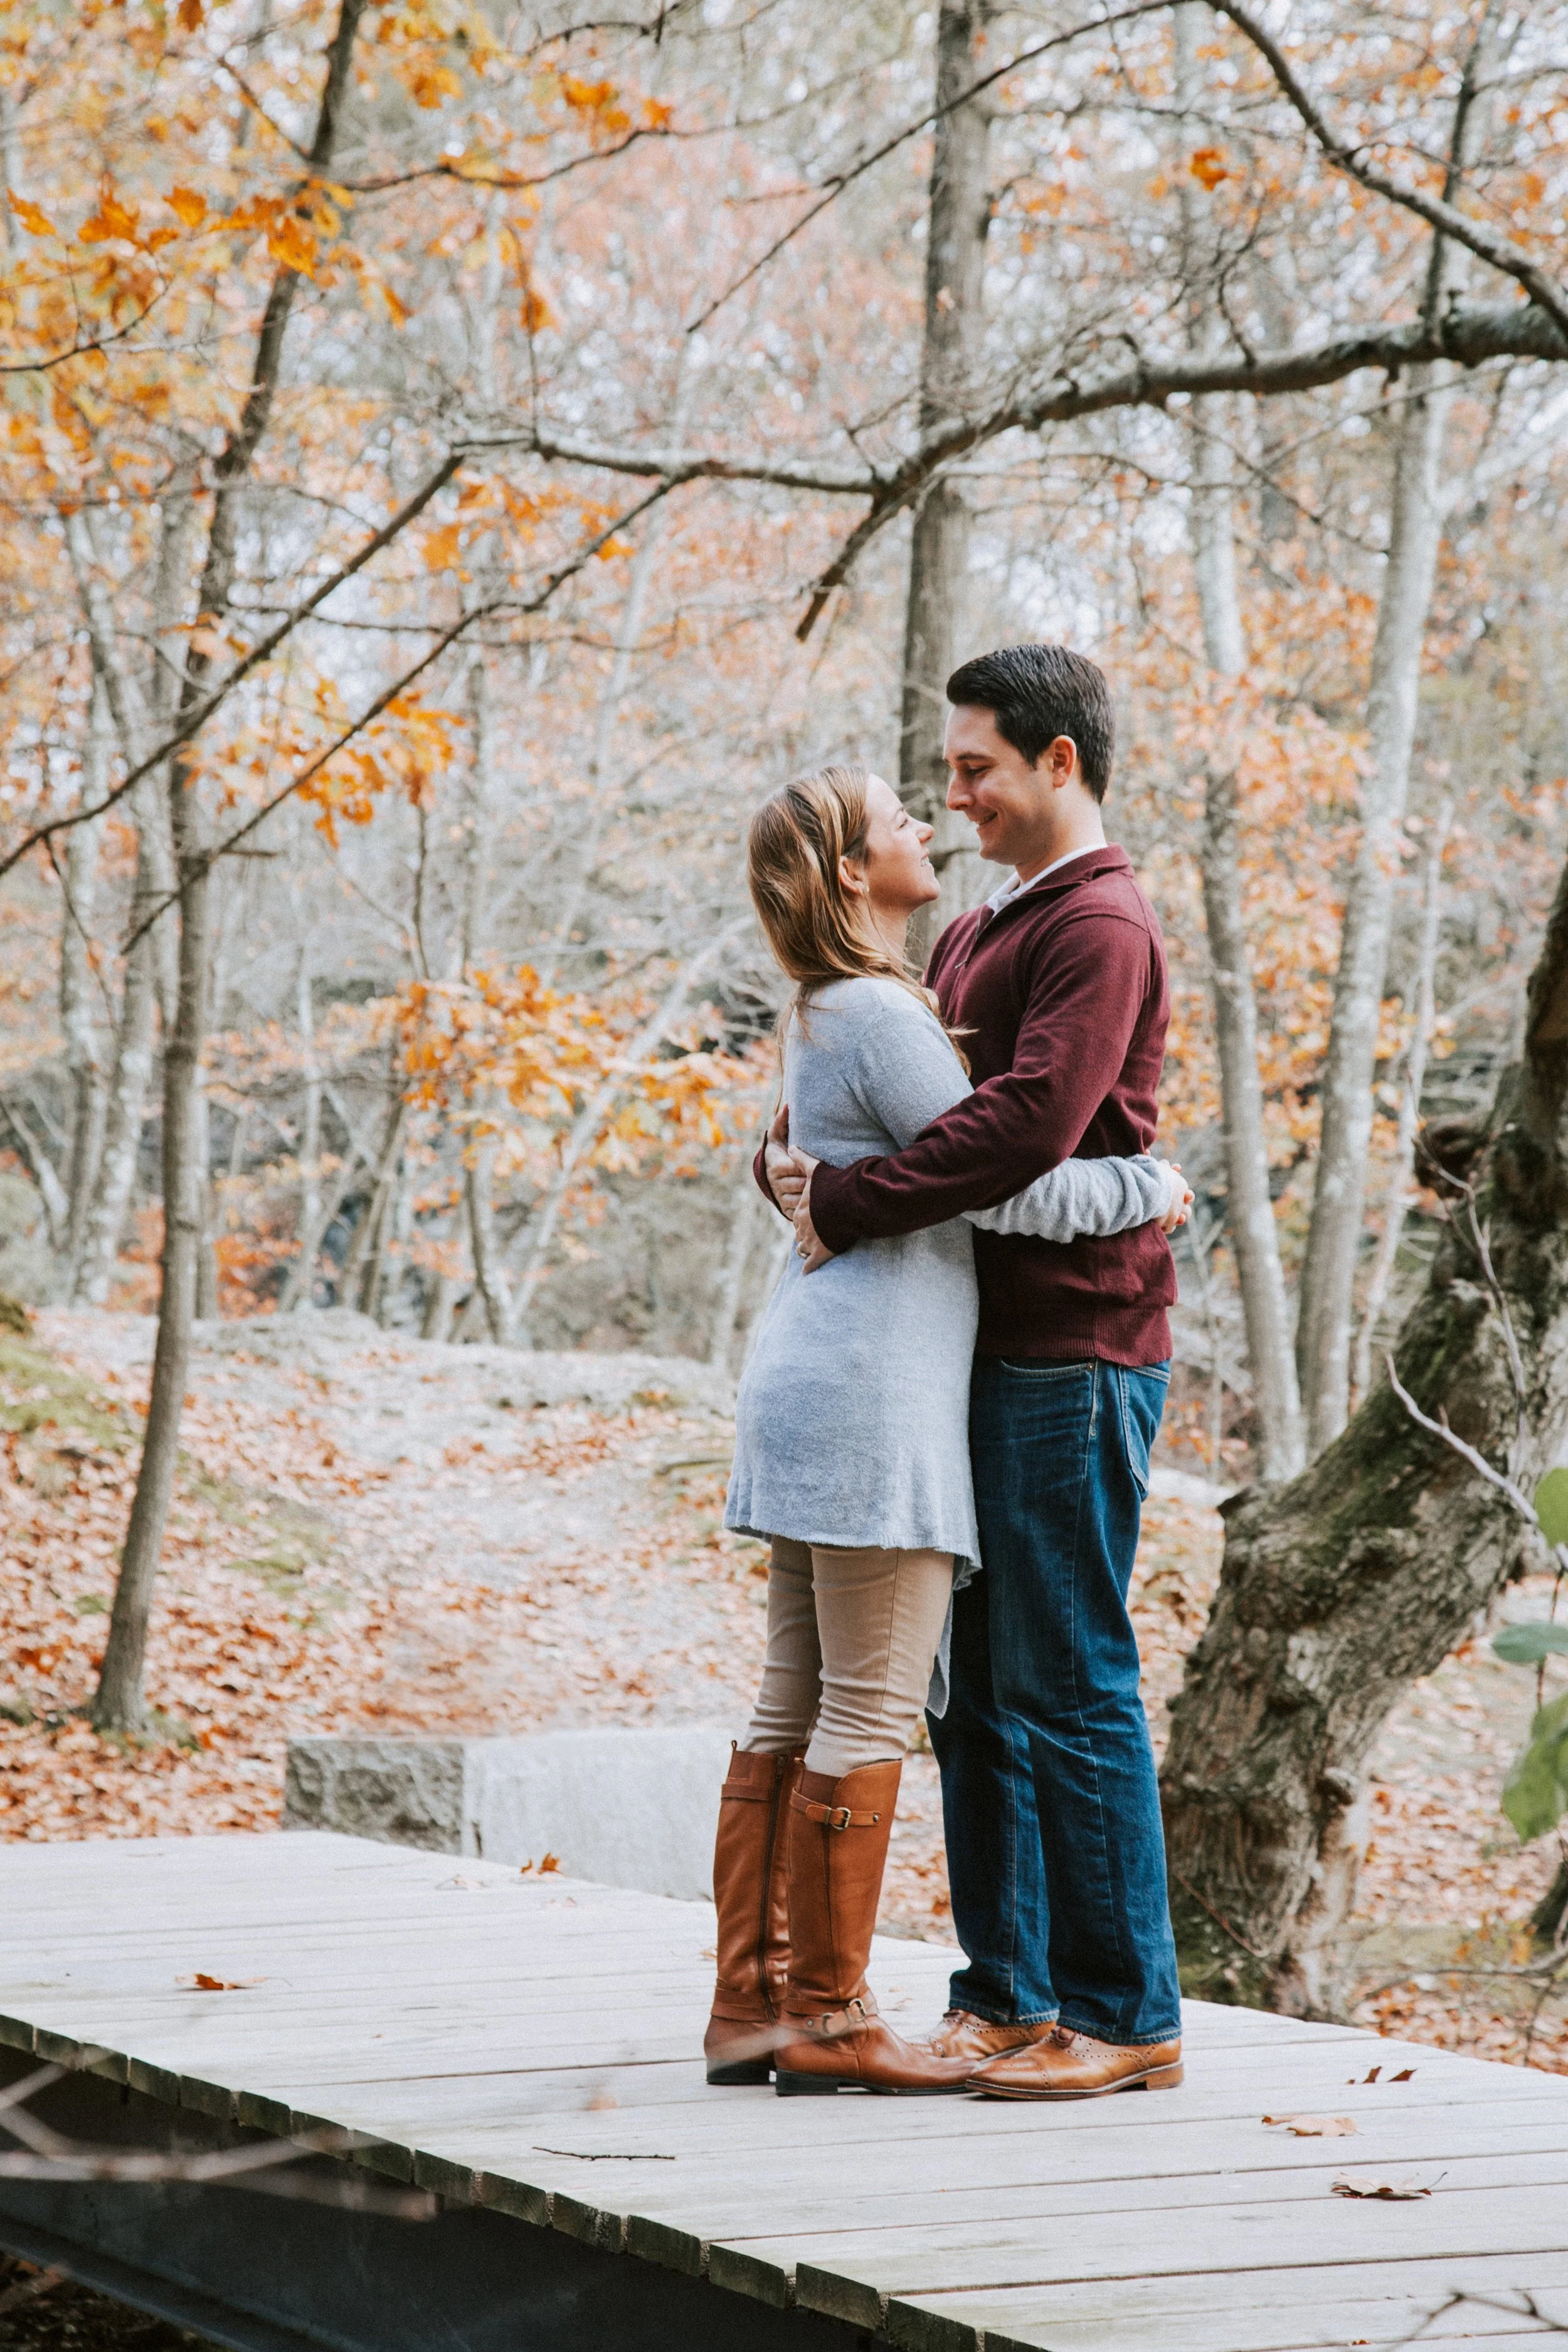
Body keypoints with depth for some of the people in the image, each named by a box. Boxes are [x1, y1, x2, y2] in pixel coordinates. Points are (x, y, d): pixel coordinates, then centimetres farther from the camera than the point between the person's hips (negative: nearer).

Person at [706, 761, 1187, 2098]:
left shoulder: (826, 1014, 19)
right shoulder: (874, 1014, -12)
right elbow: (1004, 1184, -15)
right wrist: (1147, 1187, -1)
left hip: (809, 1385, 10)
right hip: (874, 1392, -10)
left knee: (796, 1709, 10)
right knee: (869, 1710, -6)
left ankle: (752, 2003, 13)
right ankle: (826, 2022, -2)